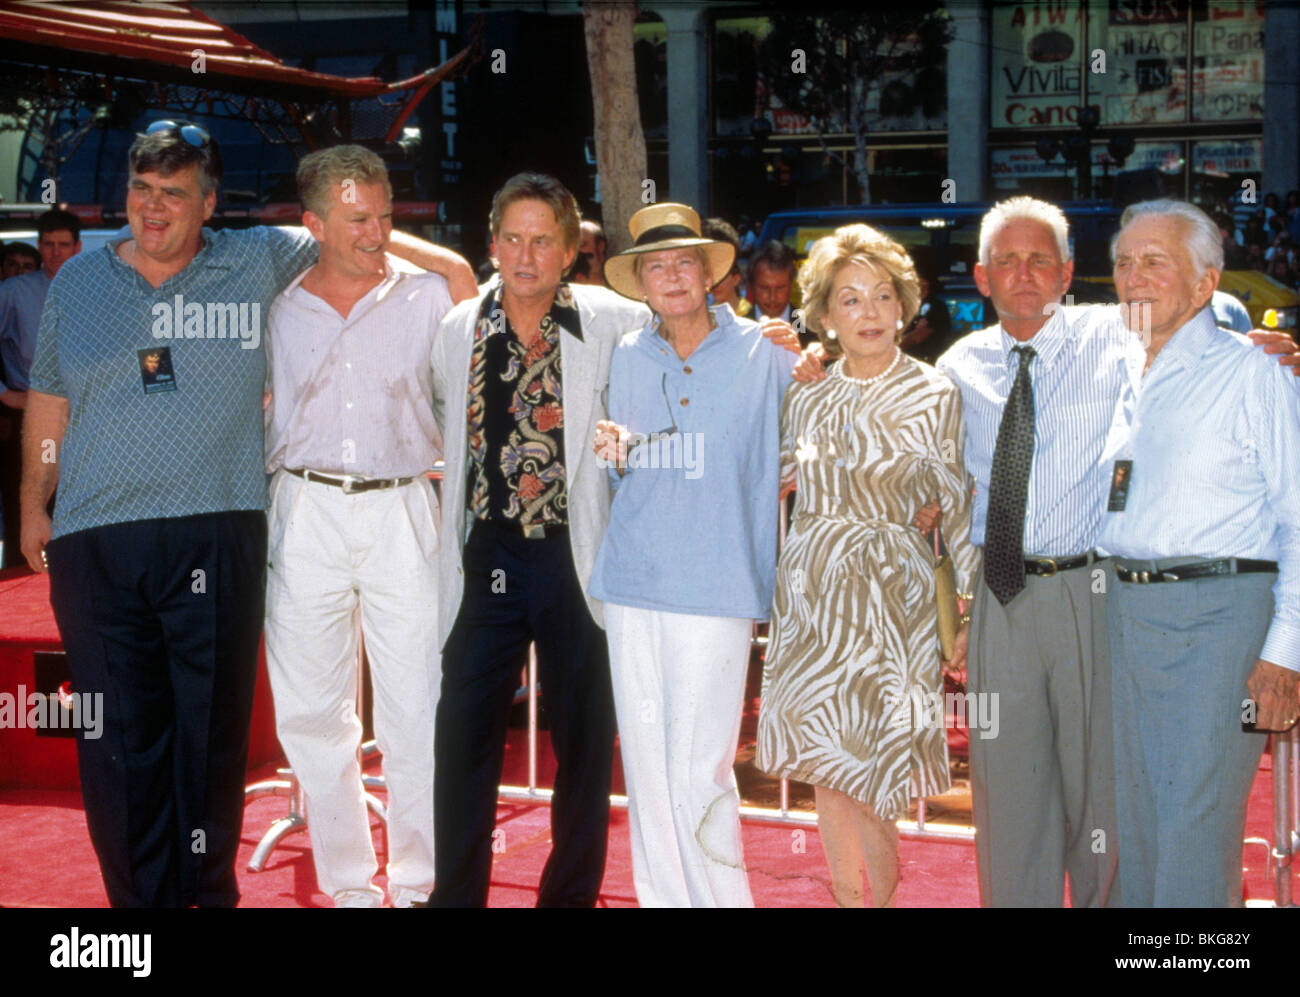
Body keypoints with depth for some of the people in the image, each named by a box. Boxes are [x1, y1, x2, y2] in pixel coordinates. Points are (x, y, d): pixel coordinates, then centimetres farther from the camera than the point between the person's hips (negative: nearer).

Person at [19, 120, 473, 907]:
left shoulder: (256, 265, 7)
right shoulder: (78, 283, 13)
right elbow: (48, 404, 19)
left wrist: (451, 269, 7)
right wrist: (34, 503, 16)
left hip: (216, 538, -1)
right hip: (96, 541, 2)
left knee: (212, 727, 3)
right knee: (118, 738, 1)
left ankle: (210, 892, 17)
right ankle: (141, 898, 10)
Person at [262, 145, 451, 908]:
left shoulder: (427, 297, 5)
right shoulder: (275, 304, 7)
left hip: (402, 510, -1)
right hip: (305, 511, 1)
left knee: (417, 710, -3)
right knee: (312, 709, 4)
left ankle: (419, 883, 10)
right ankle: (349, 884, 17)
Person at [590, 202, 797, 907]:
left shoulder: (762, 353, -1)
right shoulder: (626, 358, 12)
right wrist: (612, 449, 3)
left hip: (717, 586, -4)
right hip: (632, 583, 4)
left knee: (699, 771, -7)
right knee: (644, 763, 9)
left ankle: (722, 899, 9)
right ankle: (662, 899, 21)